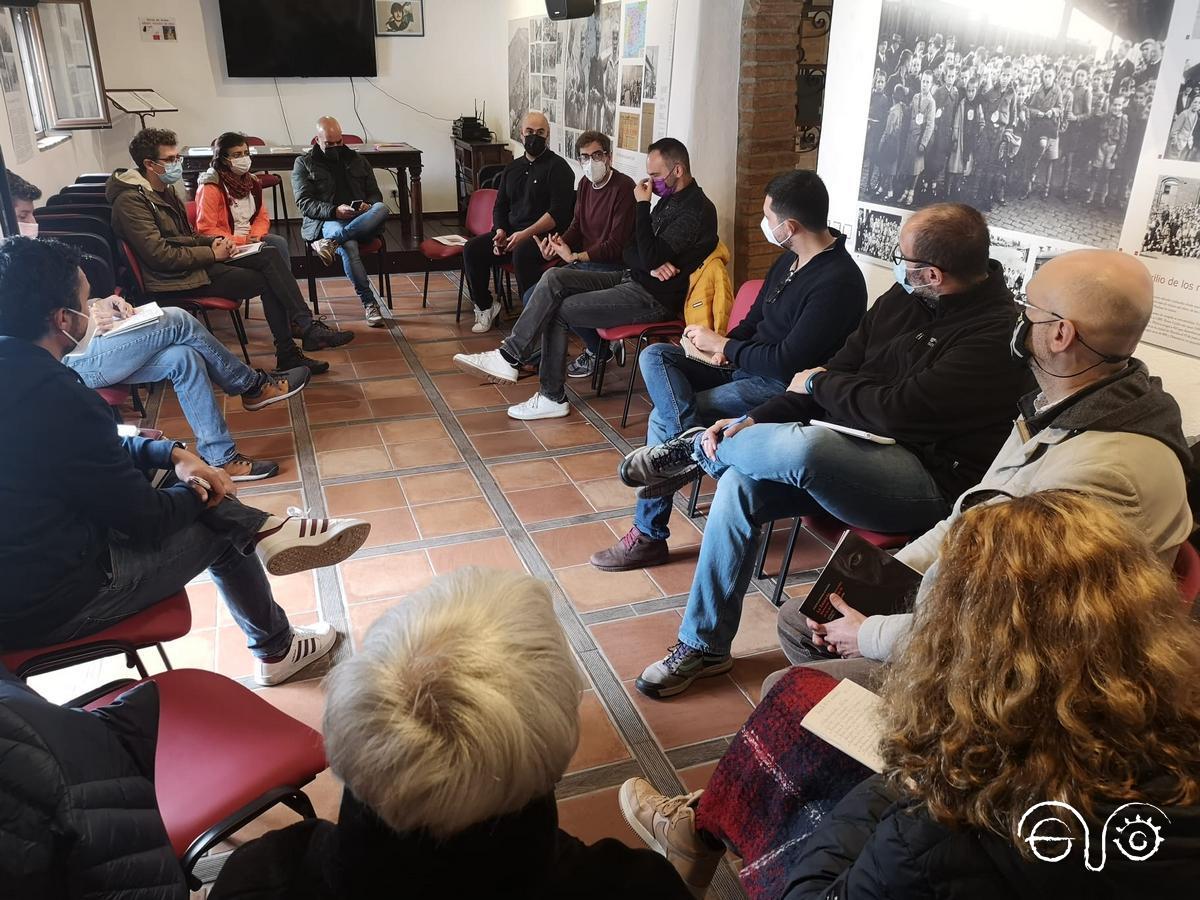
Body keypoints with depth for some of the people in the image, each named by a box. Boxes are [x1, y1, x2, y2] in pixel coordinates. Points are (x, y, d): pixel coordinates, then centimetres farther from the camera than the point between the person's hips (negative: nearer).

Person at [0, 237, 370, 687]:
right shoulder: (55, 395, -27)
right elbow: (145, 518, -18)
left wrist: (175, 453, 2)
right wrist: (196, 494, 2)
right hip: (50, 605, -8)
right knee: (219, 526, 9)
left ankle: (264, 530, 14)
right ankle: (274, 648, 28)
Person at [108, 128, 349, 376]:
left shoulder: (165, 189, 16)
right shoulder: (131, 201, -14)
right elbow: (160, 255, -21)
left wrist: (213, 242, 3)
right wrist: (212, 254, -15)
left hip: (195, 260, 9)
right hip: (177, 280, -9)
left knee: (270, 255, -11)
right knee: (268, 281, -16)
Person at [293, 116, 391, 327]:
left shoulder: (357, 160, 23)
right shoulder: (303, 164, 11)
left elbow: (375, 194, 20)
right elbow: (304, 203, 0)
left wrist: (369, 206, -6)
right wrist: (335, 211, -18)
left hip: (362, 221, 3)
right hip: (324, 222, -3)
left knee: (381, 208, -32)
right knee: (348, 245, -39)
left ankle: (329, 242, -39)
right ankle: (369, 302, -35)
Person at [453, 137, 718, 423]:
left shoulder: (696, 209, -17)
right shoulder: (670, 198, 13)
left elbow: (650, 258, -26)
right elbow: (630, 252, 11)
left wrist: (642, 205, -17)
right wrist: (652, 264, -12)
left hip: (653, 299, -9)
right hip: (631, 279, 9)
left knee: (556, 311, -14)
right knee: (553, 279, -8)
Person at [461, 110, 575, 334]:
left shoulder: (557, 167, -4)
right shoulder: (513, 168, 18)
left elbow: (558, 213, -15)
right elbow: (500, 206, 20)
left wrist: (525, 234, -23)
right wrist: (500, 231, -2)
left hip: (545, 235, -7)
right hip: (511, 232, 7)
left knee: (521, 253, -37)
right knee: (472, 249, -12)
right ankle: (485, 306, 3)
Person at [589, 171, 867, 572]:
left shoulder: (838, 283, -22)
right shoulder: (790, 259, 8)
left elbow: (787, 361, -24)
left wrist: (722, 345, -13)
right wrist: (725, 346, -2)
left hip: (781, 387, -10)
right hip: (745, 366, 10)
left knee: (664, 420, -17)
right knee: (655, 355, -8)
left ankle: (648, 536, -5)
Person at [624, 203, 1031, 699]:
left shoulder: (996, 333, -19)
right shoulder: (901, 300, 7)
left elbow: (900, 411, -25)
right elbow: (839, 369, 9)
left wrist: (818, 383, -8)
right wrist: (753, 422, -3)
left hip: (931, 481, -8)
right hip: (858, 452, 8)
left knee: (799, 446, -34)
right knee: (740, 484, -12)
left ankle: (693, 452, 1)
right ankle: (702, 644, 0)